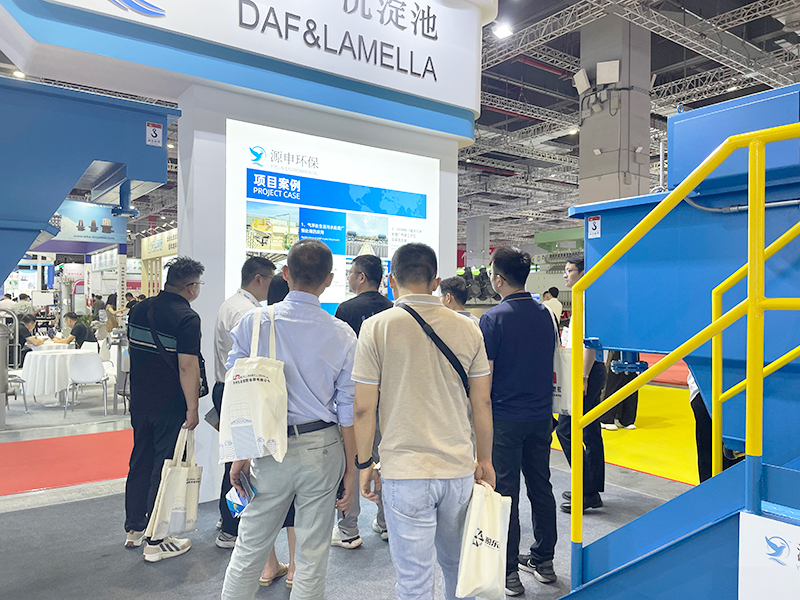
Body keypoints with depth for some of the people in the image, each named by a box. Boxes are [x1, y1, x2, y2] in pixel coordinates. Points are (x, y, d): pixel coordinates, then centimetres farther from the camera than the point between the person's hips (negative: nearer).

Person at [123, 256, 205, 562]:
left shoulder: (140, 309, 6)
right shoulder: (186, 318, -19)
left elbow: (132, 349, 15)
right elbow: (188, 367, -22)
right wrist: (192, 409, -16)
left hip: (139, 402, 8)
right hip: (170, 407, -7)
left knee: (140, 463, 19)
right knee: (165, 470, 3)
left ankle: (134, 530, 33)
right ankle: (155, 542, 12)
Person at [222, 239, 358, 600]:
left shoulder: (253, 322, -5)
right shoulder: (342, 335, -6)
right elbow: (348, 410, -4)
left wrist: (239, 454, 6)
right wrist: (351, 470, 4)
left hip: (270, 449, 1)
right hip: (323, 450, 0)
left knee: (248, 550, 17)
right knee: (313, 557, 14)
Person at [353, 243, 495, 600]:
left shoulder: (376, 328, -8)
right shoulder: (467, 329, 0)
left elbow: (364, 408, -7)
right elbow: (482, 403, 5)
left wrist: (364, 464, 5)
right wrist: (485, 460, 16)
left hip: (404, 472, -3)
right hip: (459, 468, 4)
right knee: (457, 564, 23)